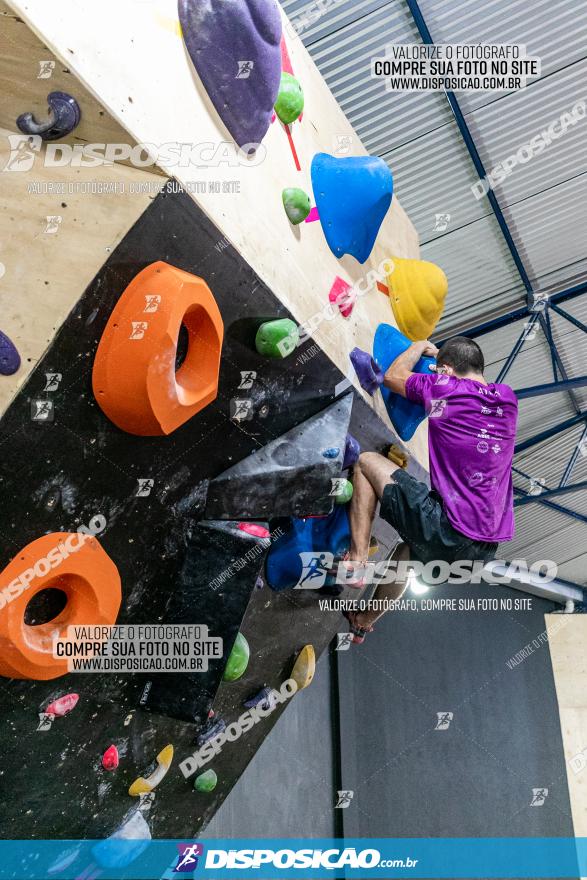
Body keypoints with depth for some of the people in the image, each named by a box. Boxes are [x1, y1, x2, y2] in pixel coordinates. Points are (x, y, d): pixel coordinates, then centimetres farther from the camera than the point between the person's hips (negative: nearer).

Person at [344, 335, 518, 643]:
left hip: (444, 532, -7)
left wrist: (419, 346, 29)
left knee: (367, 462, 9)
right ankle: (364, 621, 51)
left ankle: (357, 562, 6)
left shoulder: (443, 387, -5)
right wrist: (445, 354, 39)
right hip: (485, 551, 7)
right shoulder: (508, 398, 10)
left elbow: (393, 376, 13)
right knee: (409, 550, 38)